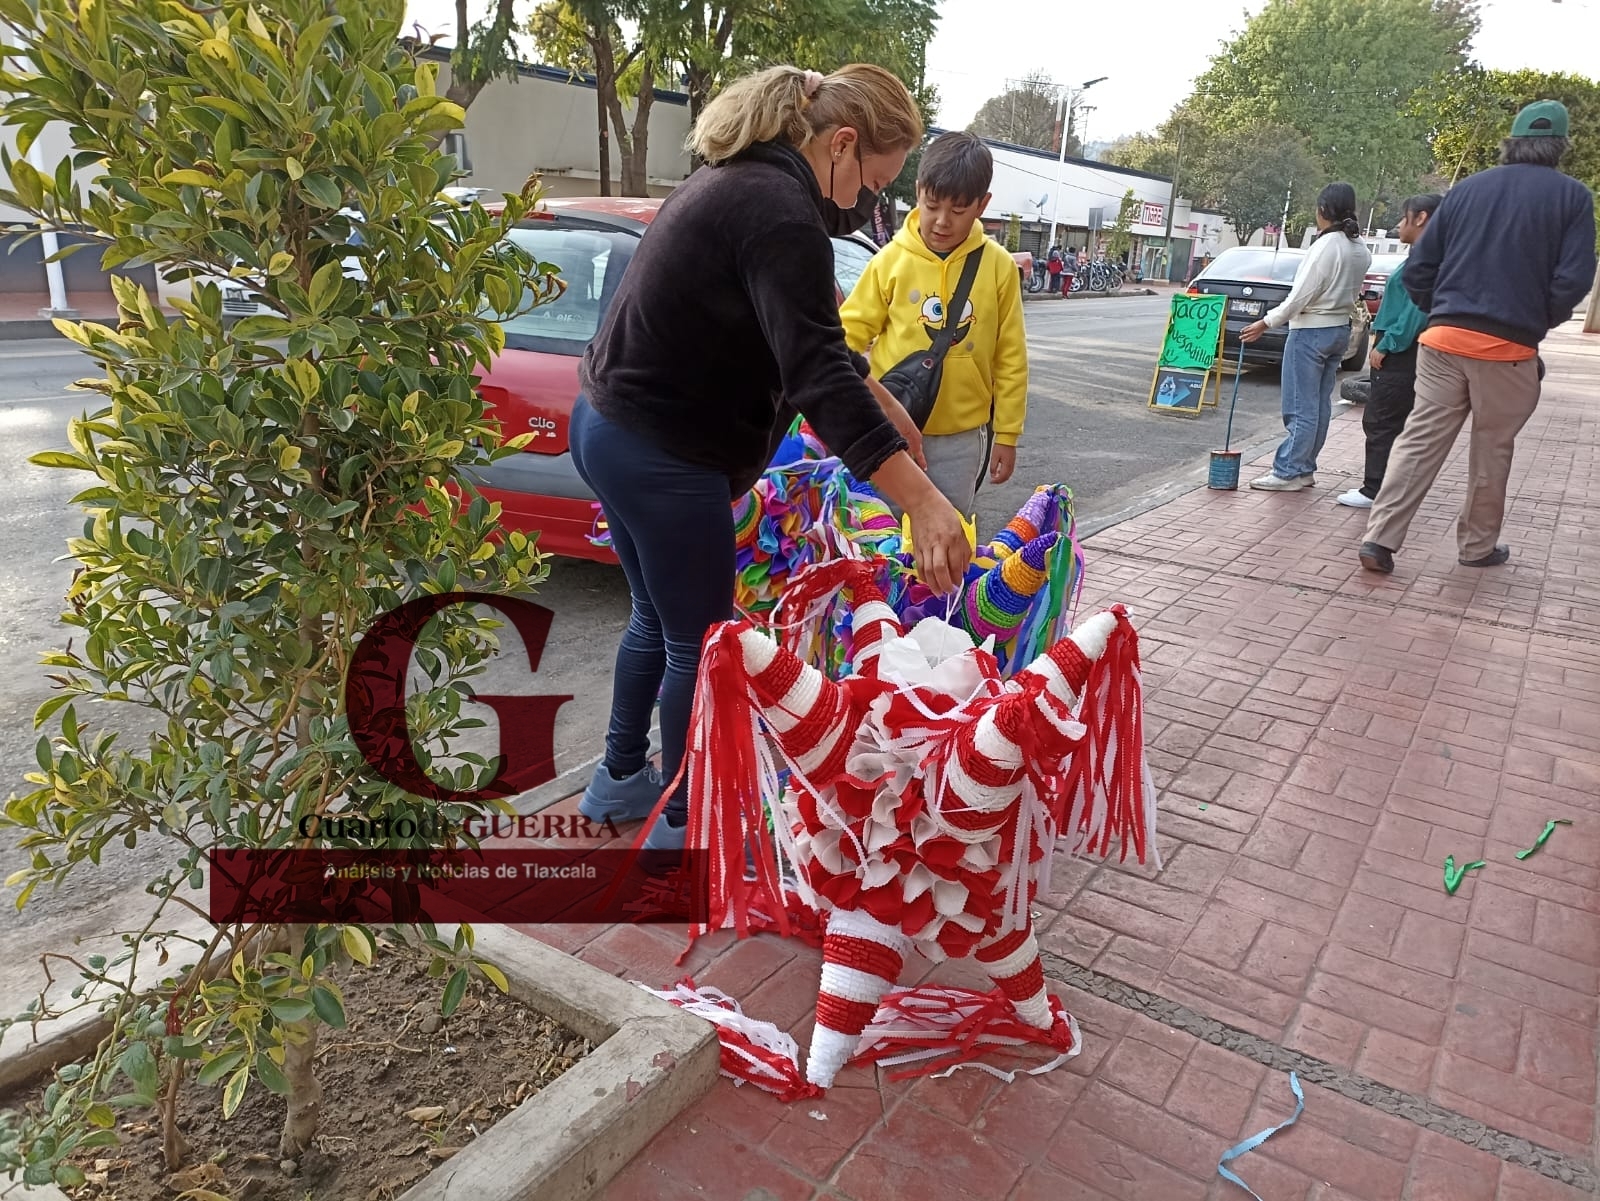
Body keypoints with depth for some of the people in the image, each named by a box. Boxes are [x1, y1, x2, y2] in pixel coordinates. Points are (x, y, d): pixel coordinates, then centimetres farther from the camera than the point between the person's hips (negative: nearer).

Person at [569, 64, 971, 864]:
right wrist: (925, 505, -35)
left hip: (612, 427, 10)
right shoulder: (779, 214, -21)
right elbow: (818, 377, -32)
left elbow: (810, 340, 19)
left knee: (658, 619, 22)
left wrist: (883, 402, 19)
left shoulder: (742, 182, 12)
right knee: (701, 642, 5)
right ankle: (683, 827, 22)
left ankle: (620, 782, 38)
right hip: (660, 452, -10)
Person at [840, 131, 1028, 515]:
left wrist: (1007, 433, 3)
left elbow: (1011, 358, 2)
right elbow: (850, 332, 1)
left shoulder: (998, 266, -2)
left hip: (961, 435, 1)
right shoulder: (891, 259, -5)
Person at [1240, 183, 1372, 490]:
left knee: (1301, 406, -5)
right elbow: (1350, 291, 11)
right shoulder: (1361, 251, 8)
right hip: (1340, 329, 9)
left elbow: (1301, 295, -18)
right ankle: (1304, 468, 17)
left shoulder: (1327, 245, -17)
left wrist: (1265, 323, -13)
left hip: (1311, 331, -9)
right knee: (1319, 404, 11)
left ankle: (1288, 471, -2)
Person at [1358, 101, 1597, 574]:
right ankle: (1477, 546, 21)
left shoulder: (1467, 189, 10)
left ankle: (1380, 537, -9)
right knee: (1493, 450, 10)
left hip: (1444, 338, 2)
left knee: (1420, 440, 2)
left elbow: (1418, 267, 8)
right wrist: (1542, 322, 11)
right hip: (1508, 346, -2)